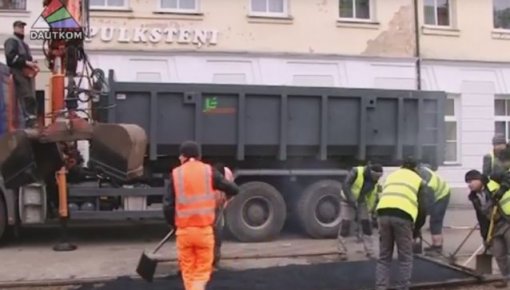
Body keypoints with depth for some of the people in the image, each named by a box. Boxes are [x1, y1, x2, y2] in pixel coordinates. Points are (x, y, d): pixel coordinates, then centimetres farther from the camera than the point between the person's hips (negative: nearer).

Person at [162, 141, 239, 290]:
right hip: (204, 229, 0)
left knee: (188, 271, 16)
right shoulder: (209, 171, 0)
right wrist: (225, 194, 25)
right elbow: (234, 189, 2)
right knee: (202, 272, 10)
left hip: (184, 230, 1)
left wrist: (173, 223, 14)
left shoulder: (176, 174, 0)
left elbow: (168, 206, -3)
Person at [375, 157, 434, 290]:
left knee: (384, 257, 13)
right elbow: (423, 207, 16)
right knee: (405, 258, 12)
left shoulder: (391, 176, 34)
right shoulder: (419, 181, 23)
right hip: (402, 215, -3)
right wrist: (417, 229, 26)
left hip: (384, 214, 3)